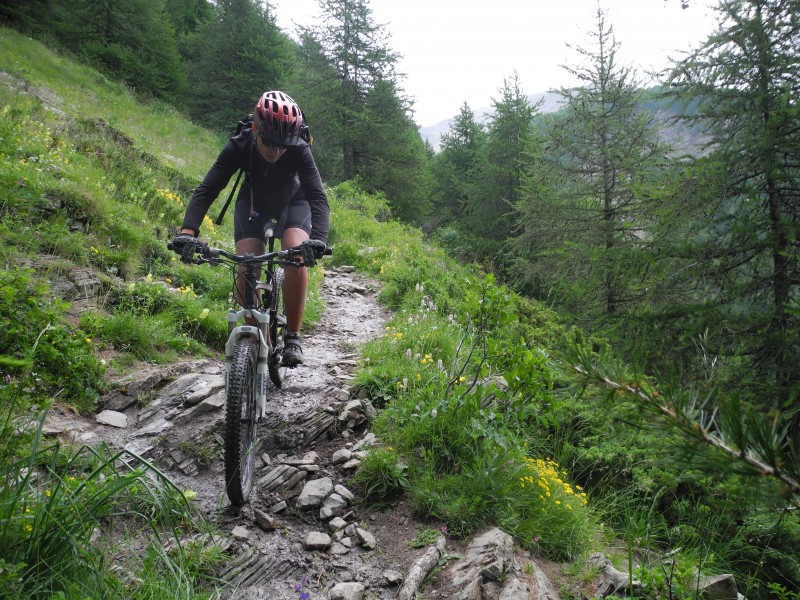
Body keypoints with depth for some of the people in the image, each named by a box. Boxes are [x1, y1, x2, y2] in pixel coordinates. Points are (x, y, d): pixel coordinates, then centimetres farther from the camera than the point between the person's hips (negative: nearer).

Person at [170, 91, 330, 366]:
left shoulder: (299, 150, -34)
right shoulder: (239, 147, -30)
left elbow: (318, 198, -42)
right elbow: (206, 190, -34)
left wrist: (317, 239, -60)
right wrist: (188, 231, -51)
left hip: (292, 201, -1)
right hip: (253, 201, 1)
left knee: (297, 256, -28)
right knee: (246, 267, -18)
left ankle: (292, 336, -15)